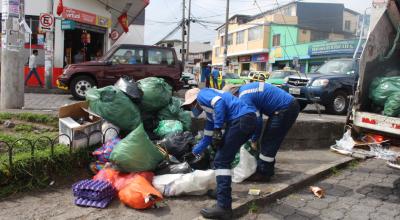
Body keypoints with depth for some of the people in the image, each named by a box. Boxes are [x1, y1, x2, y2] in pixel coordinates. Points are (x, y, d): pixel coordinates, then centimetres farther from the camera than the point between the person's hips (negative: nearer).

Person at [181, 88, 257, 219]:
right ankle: (221, 191, 30)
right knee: (224, 158, 23)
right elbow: (208, 137, 36)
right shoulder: (210, 113, 33)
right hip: (249, 119, 10)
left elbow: (220, 102, -13)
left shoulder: (202, 94, 9)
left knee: (221, 162, -8)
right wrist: (194, 153, 43)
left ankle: (224, 207, -11)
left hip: (241, 119, -10)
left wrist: (217, 129, -13)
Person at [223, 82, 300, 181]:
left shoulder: (244, 97, -16)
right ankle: (268, 169, 28)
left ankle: (263, 173, 6)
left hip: (285, 109, -10)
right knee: (270, 141, 17)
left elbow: (257, 120, -15)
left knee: (268, 142, -2)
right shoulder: (245, 88, 14)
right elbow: (257, 116, 19)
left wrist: (254, 140, 0)